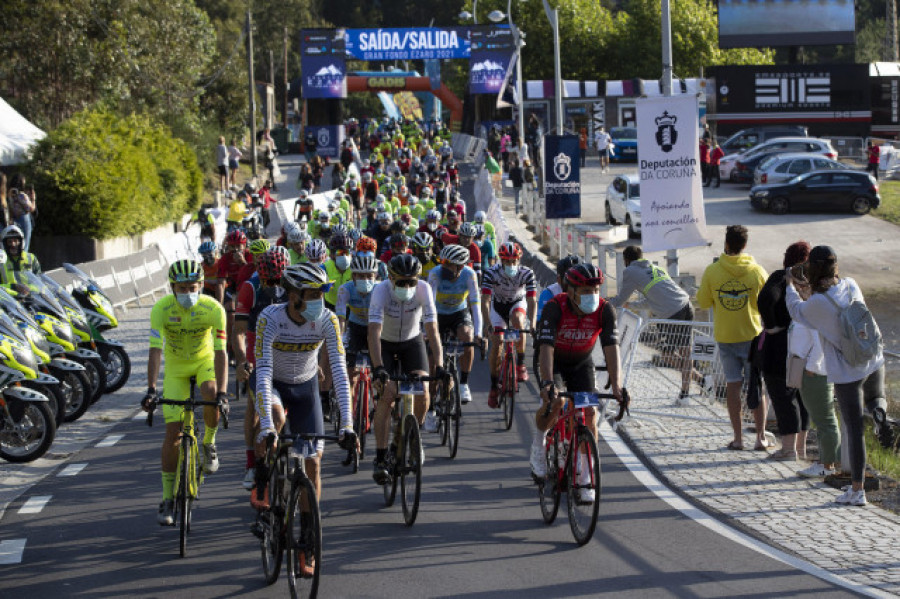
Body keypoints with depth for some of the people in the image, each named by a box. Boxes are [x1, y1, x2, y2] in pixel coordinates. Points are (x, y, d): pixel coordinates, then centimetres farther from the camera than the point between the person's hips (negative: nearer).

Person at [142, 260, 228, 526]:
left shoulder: (214, 309, -25)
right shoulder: (162, 309, -25)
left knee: (210, 394, -35)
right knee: (173, 432, -7)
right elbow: (155, 350, -30)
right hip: (176, 366, 1)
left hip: (205, 361, 0)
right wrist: (151, 389, -42)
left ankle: (209, 443, -3)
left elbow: (220, 352, -29)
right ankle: (168, 499, 4)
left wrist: (222, 392, -40)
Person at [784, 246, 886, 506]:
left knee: (855, 430, 1)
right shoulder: (851, 285, -4)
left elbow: (796, 310, 2)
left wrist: (790, 285, 20)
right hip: (873, 360, 5)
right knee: (875, 395, 37)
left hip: (846, 372, -5)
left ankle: (857, 490, 6)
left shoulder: (818, 302, -20)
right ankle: (878, 406, 2)